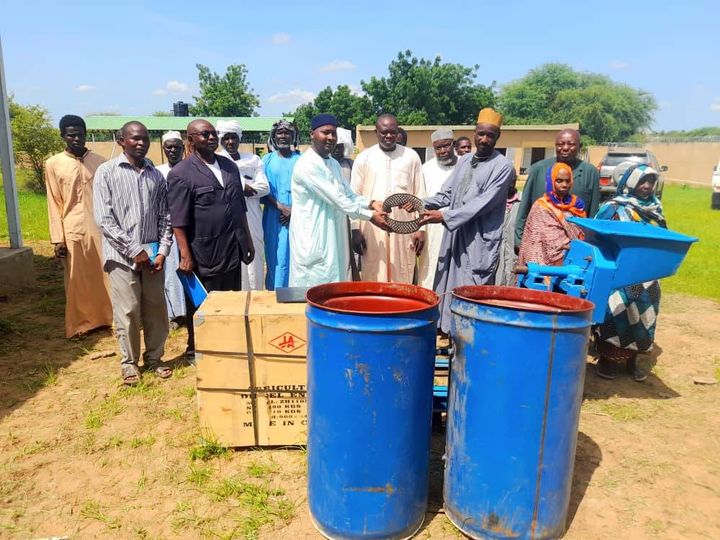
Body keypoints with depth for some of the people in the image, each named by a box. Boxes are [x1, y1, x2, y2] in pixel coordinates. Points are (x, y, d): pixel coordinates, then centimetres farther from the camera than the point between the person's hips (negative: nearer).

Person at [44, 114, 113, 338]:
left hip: (101, 229, 1)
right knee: (78, 280, 6)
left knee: (106, 275, 5)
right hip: (74, 231, -1)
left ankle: (109, 316, 18)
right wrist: (57, 238, -3)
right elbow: (54, 204, 2)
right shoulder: (53, 164, 2)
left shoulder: (99, 161, 5)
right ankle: (82, 322, 18)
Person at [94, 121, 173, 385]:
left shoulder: (156, 175, 9)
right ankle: (129, 362, 19)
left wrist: (162, 251, -3)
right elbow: (104, 219, -8)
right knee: (127, 312, 2)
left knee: (156, 309, 9)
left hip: (152, 254, 3)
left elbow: (164, 217, 9)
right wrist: (134, 249, -11)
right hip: (123, 255, -3)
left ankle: (154, 357, 25)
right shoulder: (106, 172, -2)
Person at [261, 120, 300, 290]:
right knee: (276, 257, 2)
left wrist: (294, 209, -12)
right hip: (274, 218, 0)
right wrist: (280, 206, -13)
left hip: (296, 218, 0)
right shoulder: (267, 159, 8)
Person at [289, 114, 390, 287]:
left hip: (334, 238, 9)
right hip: (313, 240, -8)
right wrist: (370, 216, -16)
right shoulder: (307, 164, -16)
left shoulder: (334, 164, 14)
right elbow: (336, 199, -19)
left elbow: (349, 195, 12)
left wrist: (371, 203, -7)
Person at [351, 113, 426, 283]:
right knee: (373, 279, 4)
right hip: (372, 229, 0)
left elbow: (420, 195, 5)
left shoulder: (411, 156, 5)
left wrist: (421, 228, 0)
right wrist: (355, 229, -2)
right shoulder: (363, 158, 3)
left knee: (402, 280, 4)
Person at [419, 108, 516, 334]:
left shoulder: (503, 167, -7)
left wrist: (445, 216, -20)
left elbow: (483, 203, -16)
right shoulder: (464, 161, 14)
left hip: (480, 242, -6)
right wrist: (422, 204, -6)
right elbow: (446, 194, 12)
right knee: (450, 291, 10)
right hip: (455, 237, 7)